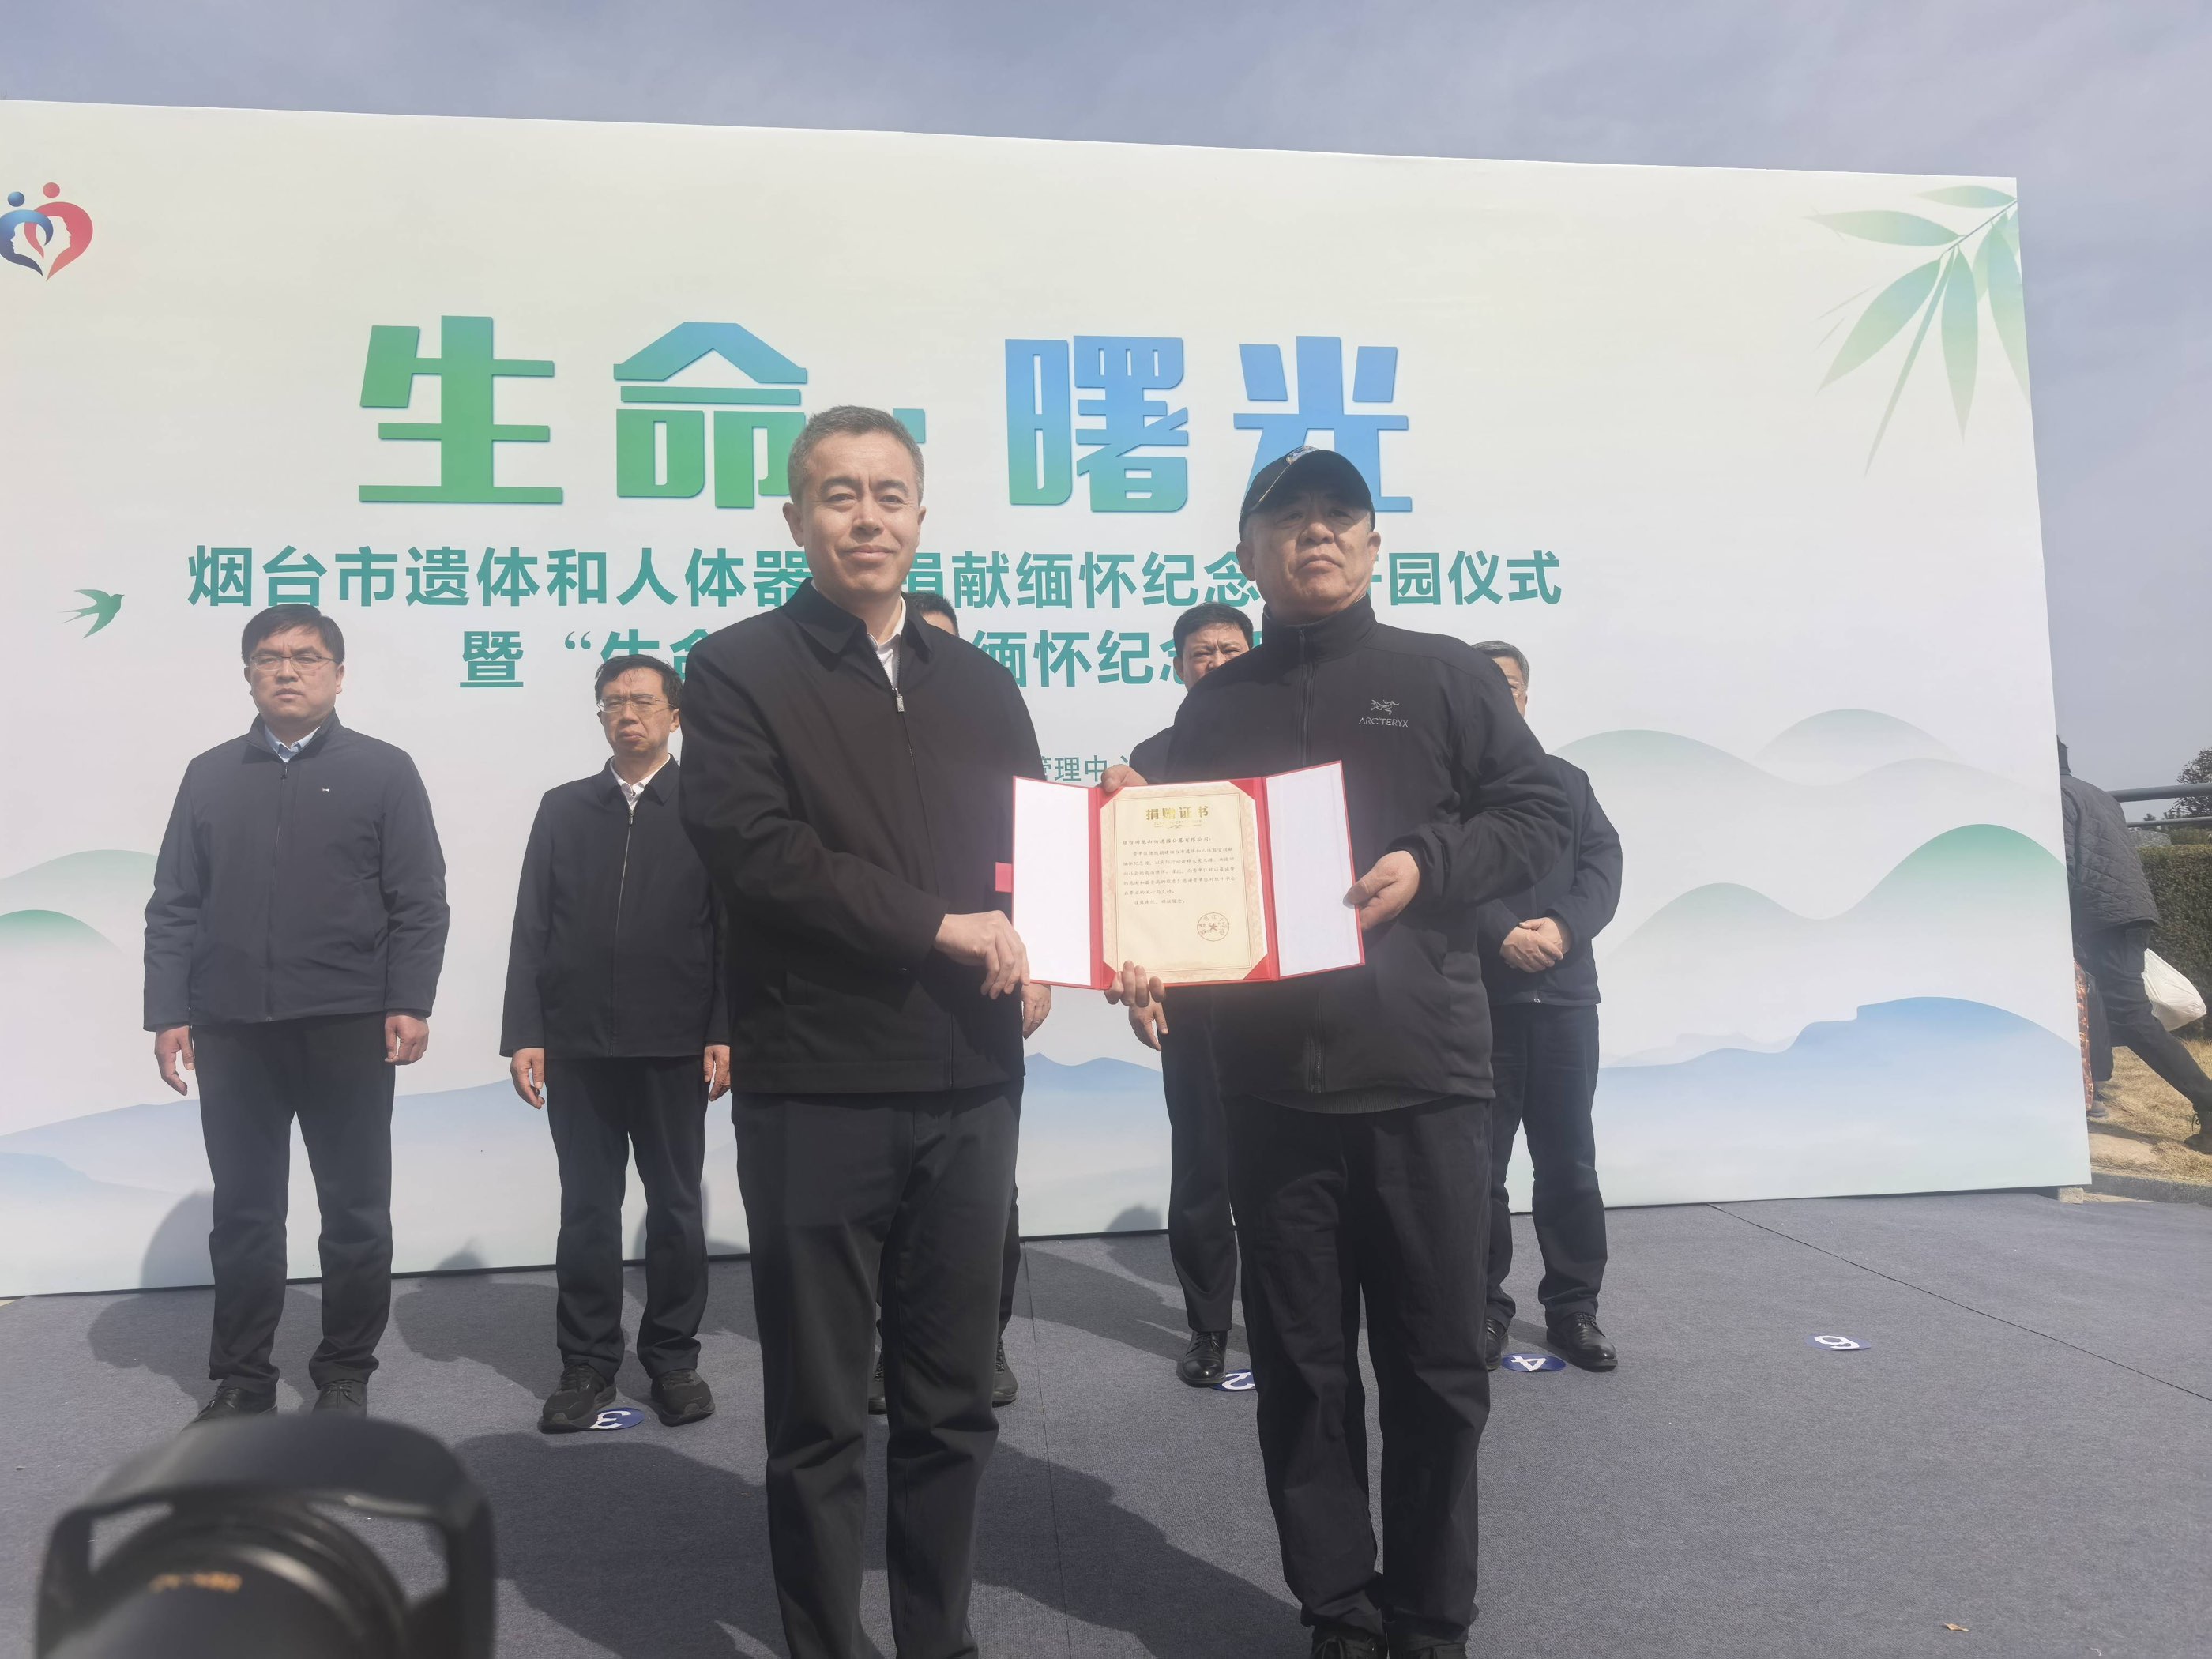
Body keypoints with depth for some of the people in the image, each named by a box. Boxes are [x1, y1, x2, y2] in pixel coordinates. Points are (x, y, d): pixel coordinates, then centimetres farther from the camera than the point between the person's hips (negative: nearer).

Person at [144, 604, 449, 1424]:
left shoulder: (382, 771, 3)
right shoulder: (210, 775, 10)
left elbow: (419, 902, -2)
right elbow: (174, 905, 9)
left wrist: (409, 1003, -10)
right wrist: (169, 1011, 1)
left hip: (347, 1028, -2)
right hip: (233, 1030, 2)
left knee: (355, 1212, 5)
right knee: (243, 1212, 11)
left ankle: (345, 1377, 19)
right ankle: (241, 1380, 24)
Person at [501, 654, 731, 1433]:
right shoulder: (563, 807, 10)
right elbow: (531, 928, 7)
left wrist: (724, 1034, -9)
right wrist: (525, 1034, -1)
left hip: (674, 1047, -2)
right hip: (577, 1046, 2)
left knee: (675, 1208, 8)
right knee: (587, 1210, 9)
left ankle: (673, 1357, 21)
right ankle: (587, 1363, 20)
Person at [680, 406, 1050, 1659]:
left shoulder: (980, 684, 15)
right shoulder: (740, 671, 0)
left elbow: (1036, 848, 17)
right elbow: (753, 849, -14)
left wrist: (1033, 963, -4)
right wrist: (939, 927, -16)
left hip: (969, 1088, 4)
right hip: (817, 1092, -4)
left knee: (953, 1403, 15)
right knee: (820, 1416, 9)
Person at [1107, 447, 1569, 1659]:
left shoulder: (1444, 675, 6)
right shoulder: (1213, 709, 11)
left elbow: (1537, 818, 4)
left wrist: (1428, 865, -13)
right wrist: (1146, 958, -9)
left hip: (1423, 1073, -1)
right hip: (1271, 1084, 2)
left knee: (1436, 1367, 8)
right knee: (1302, 1371, 9)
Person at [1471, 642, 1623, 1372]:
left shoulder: (1567, 780, 16)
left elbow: (1604, 861, 5)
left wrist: (1564, 927, -13)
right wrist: (1505, 933, -20)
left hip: (1565, 996, 3)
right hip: (1474, 999, -3)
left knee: (1570, 1161, 7)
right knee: (1478, 1164, 3)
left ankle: (1573, 1309, 18)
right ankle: (1483, 1308, 14)